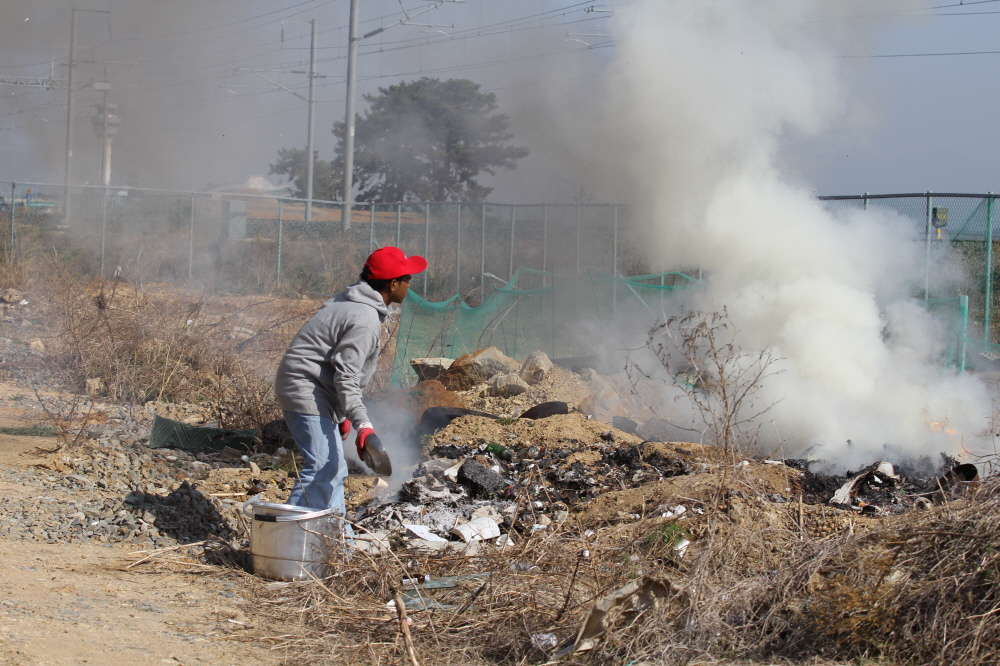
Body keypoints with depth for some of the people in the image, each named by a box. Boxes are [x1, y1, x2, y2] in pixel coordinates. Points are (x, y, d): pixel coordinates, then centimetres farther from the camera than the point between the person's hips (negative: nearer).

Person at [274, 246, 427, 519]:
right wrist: (362, 424, -30)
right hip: (306, 391, -11)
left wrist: (341, 414, 23)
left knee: (334, 470, 15)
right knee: (323, 469, -17)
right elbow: (346, 377, -25)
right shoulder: (365, 320, -20)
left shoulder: (350, 302, 13)